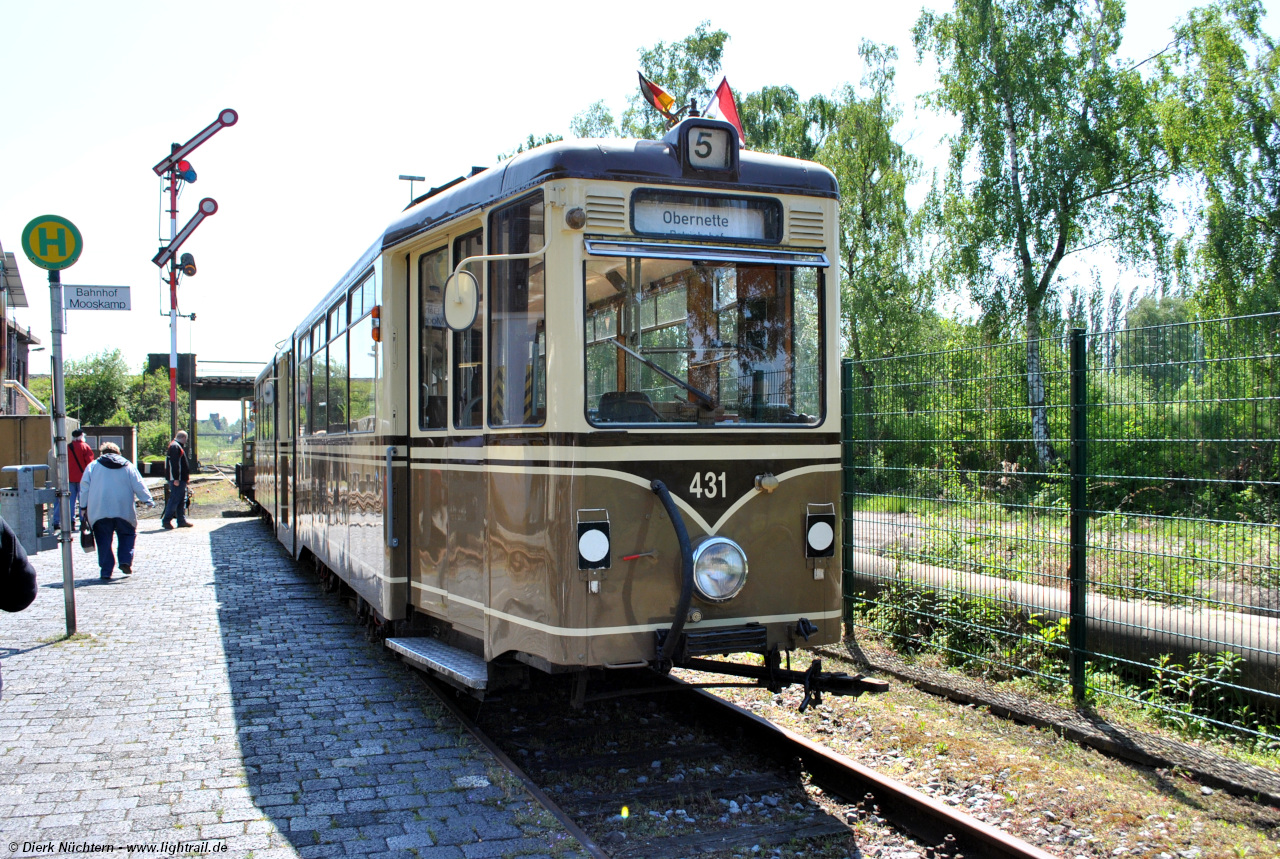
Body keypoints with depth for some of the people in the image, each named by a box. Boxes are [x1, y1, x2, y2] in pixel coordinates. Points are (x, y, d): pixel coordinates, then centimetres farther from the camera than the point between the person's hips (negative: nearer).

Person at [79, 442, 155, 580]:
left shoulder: (93, 466, 12)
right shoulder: (128, 466, 12)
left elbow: (84, 486, 7)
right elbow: (139, 486, 4)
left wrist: (84, 507, 10)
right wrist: (148, 500, 5)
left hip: (99, 511, 0)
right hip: (123, 510, 0)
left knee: (104, 540, 5)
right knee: (127, 534, 17)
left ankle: (106, 571, 1)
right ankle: (126, 561, -1)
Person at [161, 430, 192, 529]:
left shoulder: (178, 446, 19)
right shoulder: (175, 447, -14)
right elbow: (174, 464, -21)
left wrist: (186, 475, 22)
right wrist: (176, 479, -24)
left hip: (181, 479, 11)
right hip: (177, 479, -11)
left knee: (182, 500, 12)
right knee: (174, 499, -9)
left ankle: (182, 520, 17)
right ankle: (166, 521, -6)